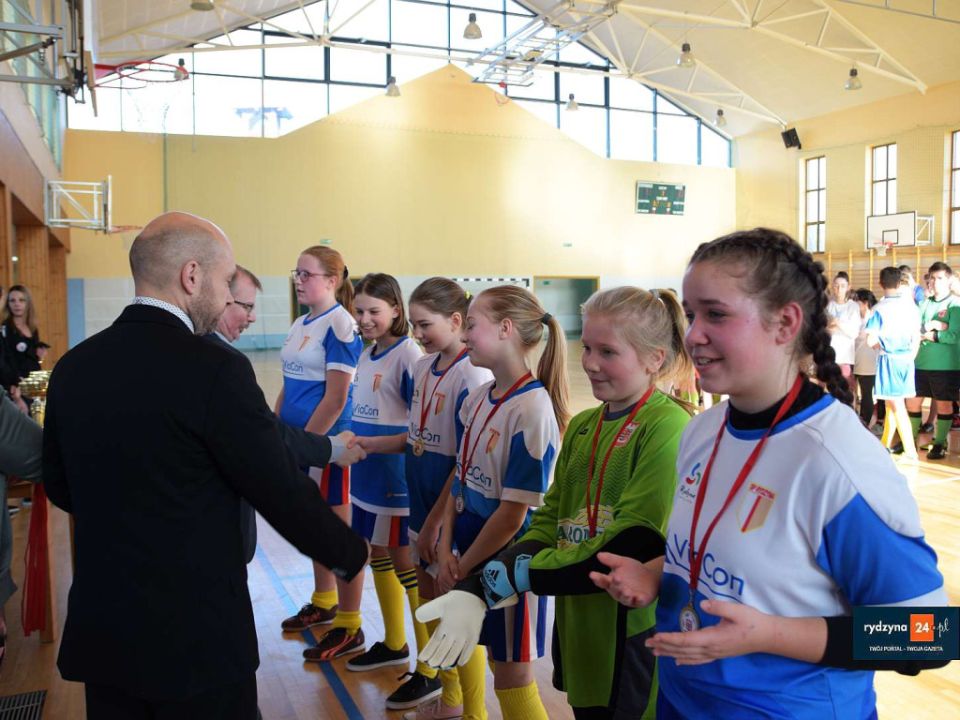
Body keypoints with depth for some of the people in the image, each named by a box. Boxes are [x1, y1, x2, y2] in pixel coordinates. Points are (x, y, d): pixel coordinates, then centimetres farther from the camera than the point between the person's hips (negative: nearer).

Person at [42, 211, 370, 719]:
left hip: (97, 633, 6)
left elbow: (61, 489, 11)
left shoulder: (72, 367, -1)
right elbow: (283, 494, -16)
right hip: (197, 638, -6)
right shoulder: (215, 369, -20)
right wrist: (350, 554, 1)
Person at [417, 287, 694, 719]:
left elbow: (634, 547, -22)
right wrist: (476, 590, -11)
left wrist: (514, 573, -19)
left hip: (637, 636, -6)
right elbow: (549, 524, 5)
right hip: (579, 632, 6)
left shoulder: (667, 428, -16)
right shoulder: (581, 427, 8)